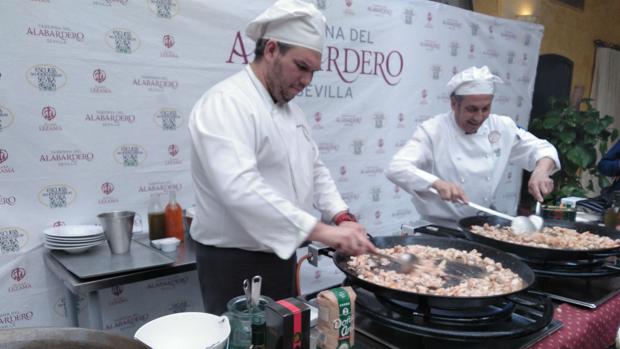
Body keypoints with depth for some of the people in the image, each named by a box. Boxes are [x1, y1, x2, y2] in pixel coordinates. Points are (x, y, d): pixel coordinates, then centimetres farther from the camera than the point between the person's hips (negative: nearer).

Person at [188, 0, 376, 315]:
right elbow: (239, 187, -34)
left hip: (281, 256, 9)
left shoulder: (290, 110, 10)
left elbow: (314, 170, 16)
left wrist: (341, 217, -1)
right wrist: (321, 230, -34)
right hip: (235, 265, -8)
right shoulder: (226, 103, -20)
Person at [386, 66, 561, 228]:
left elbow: (542, 148, 12)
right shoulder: (432, 130, -13)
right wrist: (437, 184, -39)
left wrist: (541, 171, -11)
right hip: (441, 229, -4)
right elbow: (396, 168, -24)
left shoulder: (502, 127, 3)